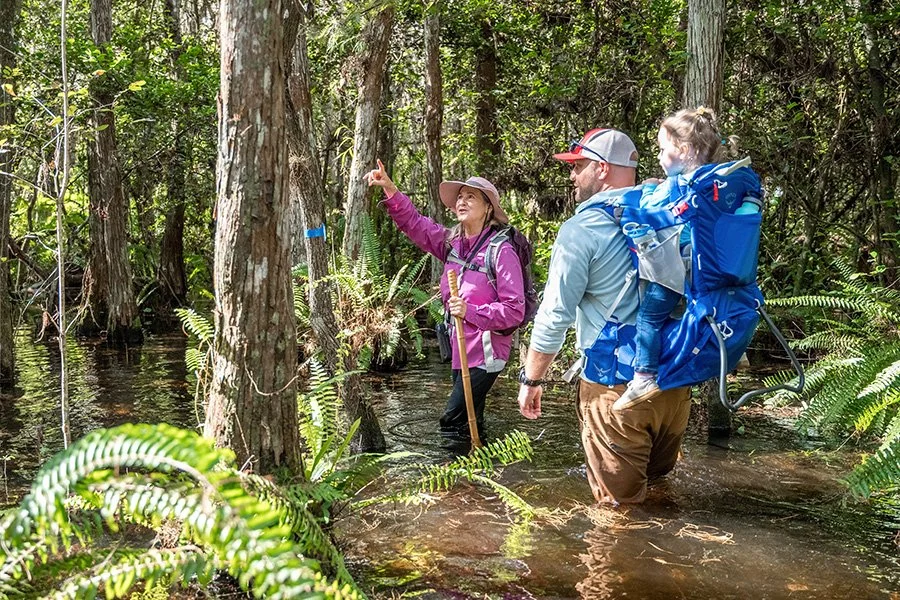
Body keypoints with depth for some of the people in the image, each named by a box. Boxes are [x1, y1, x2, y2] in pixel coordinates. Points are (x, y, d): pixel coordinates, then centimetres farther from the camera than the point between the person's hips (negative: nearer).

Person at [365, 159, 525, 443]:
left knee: (452, 422, -11)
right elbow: (414, 223, 3)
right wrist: (390, 190, -12)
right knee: (470, 423, 19)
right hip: (460, 349, 8)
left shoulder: (501, 251, -17)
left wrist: (470, 311, -27)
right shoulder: (452, 242, 5)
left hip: (486, 353, -8)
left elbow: (514, 310, -20)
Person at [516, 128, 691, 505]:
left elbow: (554, 315, -12)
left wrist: (532, 379, 0)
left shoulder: (580, 230, -12)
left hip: (616, 383, -6)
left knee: (619, 504, 7)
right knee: (658, 485, 23)